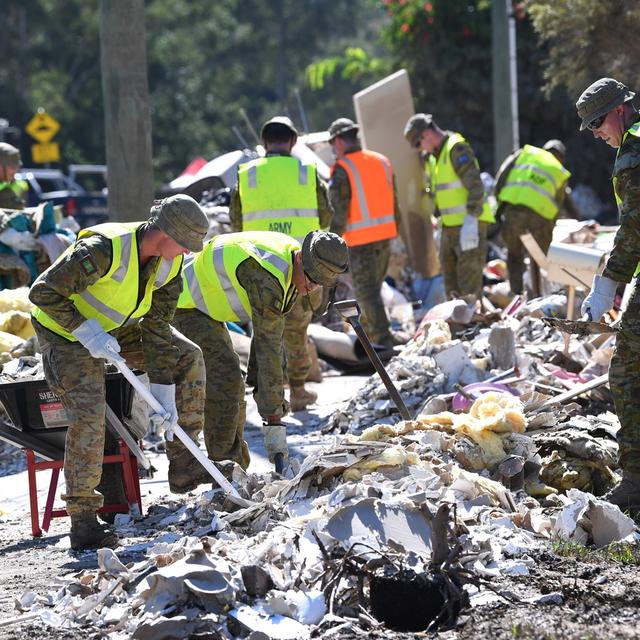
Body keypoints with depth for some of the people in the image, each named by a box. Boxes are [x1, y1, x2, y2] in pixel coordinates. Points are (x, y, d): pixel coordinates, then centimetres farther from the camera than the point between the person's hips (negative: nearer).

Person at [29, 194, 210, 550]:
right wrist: (87, 332, -32)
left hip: (119, 330, 7)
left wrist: (164, 391, -14)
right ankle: (82, 518, -19)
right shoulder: (103, 249, -34)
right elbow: (44, 292, -29)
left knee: (189, 358, -3)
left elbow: (158, 326, -8)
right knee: (89, 411, -26)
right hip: (66, 334, -7)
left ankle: (183, 463, 4)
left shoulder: (170, 263, -11)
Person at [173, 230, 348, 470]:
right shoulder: (267, 278, -34)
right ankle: (224, 464, -16)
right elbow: (268, 349, -35)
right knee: (223, 374, -21)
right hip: (181, 304, -10)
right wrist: (274, 422, -34)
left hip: (201, 307, 10)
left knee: (232, 387, 11)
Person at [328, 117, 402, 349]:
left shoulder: (342, 169, -12)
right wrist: (394, 231, 23)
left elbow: (338, 211, -14)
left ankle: (383, 336, -7)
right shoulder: (382, 162, 10)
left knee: (366, 290, -2)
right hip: (385, 234, 7)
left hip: (360, 240, -7)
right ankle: (367, 332, 27)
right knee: (374, 288, 18)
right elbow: (394, 203, 15)